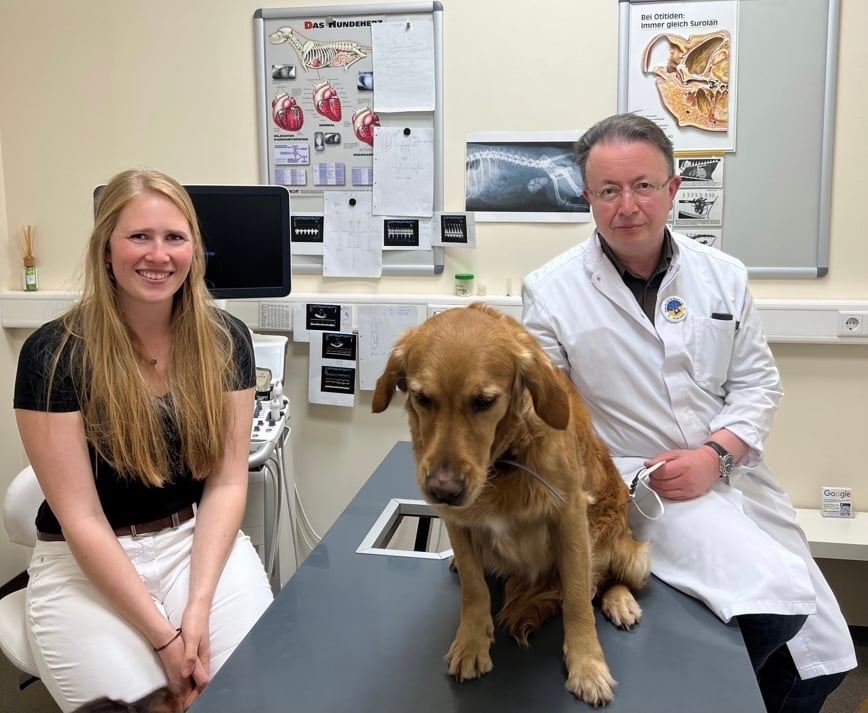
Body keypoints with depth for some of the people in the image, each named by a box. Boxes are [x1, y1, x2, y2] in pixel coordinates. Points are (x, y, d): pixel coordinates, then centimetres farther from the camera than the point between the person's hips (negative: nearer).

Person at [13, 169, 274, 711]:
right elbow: (81, 518, -14)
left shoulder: (226, 341, -4)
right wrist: (162, 635, -17)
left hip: (199, 542, 2)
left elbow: (227, 482, -4)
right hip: (87, 563, -2)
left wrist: (198, 607, -15)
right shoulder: (54, 355, -14)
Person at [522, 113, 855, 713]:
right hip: (634, 484, -5)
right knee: (777, 600, -23)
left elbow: (758, 383, 6)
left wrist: (714, 455, -10)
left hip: (730, 476, 5)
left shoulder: (724, 276, 3)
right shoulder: (552, 290, -8)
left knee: (822, 655, 7)